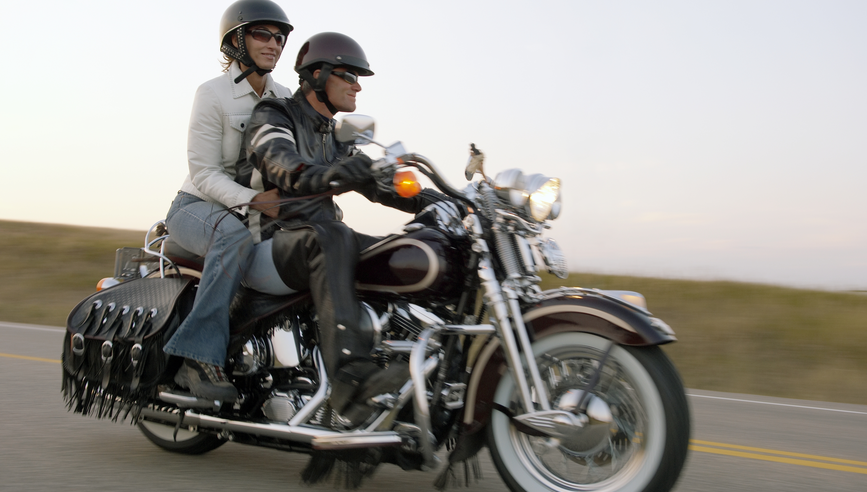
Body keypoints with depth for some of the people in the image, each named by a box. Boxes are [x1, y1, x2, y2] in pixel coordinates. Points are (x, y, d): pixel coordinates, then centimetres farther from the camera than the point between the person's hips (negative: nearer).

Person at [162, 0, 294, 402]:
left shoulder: (283, 98, 10)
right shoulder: (213, 93, -9)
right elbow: (204, 173, -15)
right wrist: (254, 200, -31)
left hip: (253, 210, 7)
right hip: (197, 206, -6)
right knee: (235, 236, -40)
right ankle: (199, 355, -42)